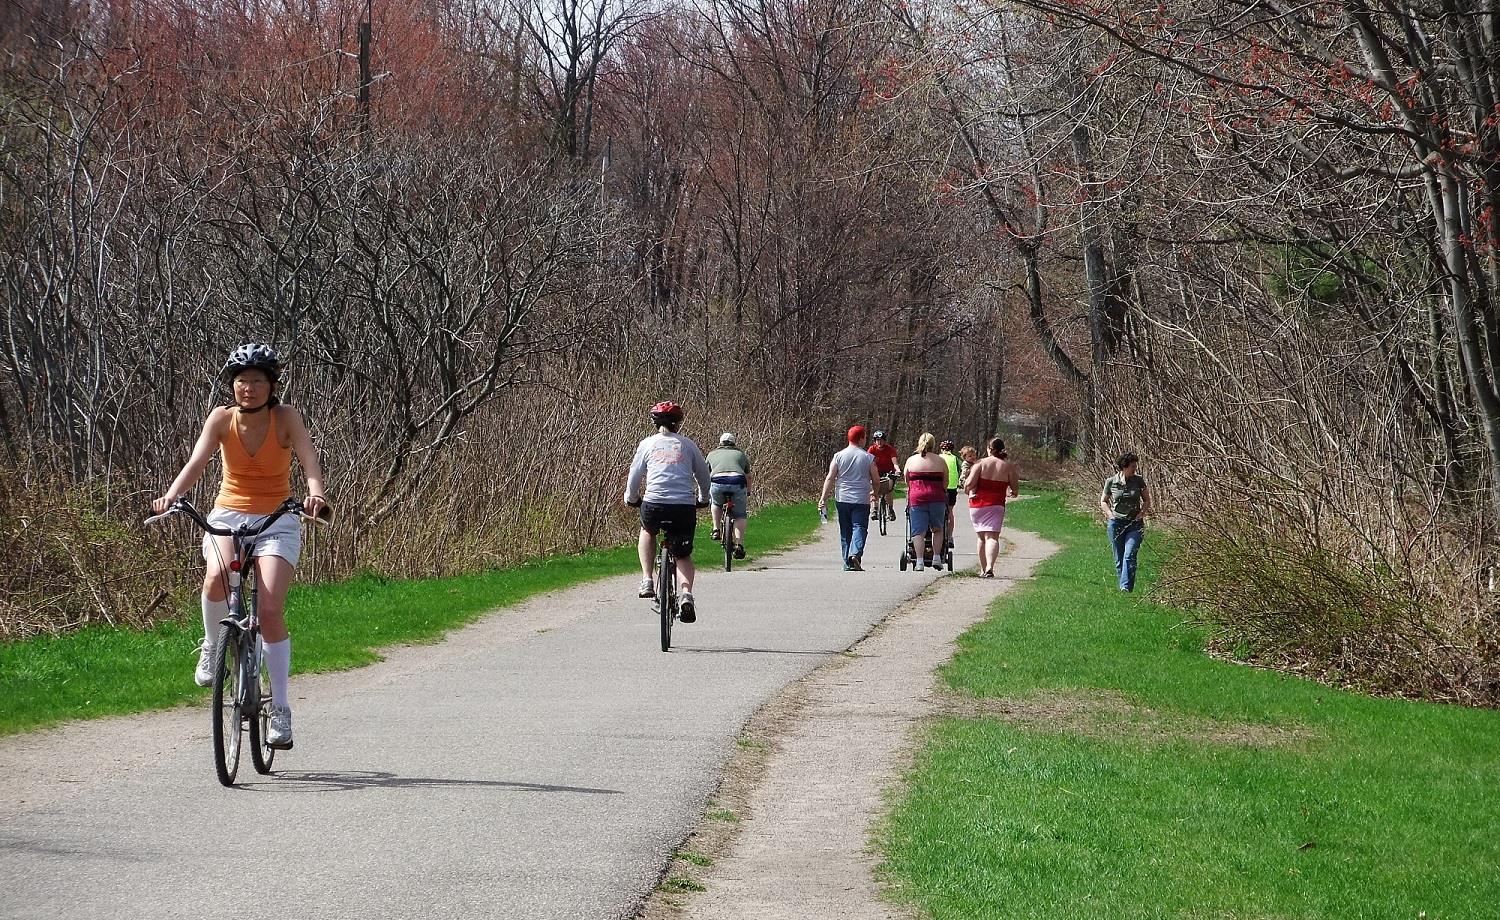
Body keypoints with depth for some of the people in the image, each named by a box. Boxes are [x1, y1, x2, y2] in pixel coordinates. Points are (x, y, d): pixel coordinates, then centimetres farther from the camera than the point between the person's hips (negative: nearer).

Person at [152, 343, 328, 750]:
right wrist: (171, 495, -36)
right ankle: (212, 645, -2)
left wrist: (315, 493, -43)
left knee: (270, 608, -16)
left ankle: (281, 708, -6)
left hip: (277, 520, -1)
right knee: (217, 578, -32)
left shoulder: (286, 418, -8)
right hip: (228, 515, 1)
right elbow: (196, 462, -17)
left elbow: (309, 461, -21)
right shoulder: (222, 418, -5)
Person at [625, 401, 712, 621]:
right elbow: (704, 476, 18)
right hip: (685, 507, 1)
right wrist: (702, 500, 35)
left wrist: (631, 498, 32)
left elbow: (634, 476, 14)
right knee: (683, 555, 15)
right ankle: (686, 593, -12)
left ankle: (647, 580, 18)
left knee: (647, 530, 33)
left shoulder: (647, 444, 11)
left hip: (654, 504, -1)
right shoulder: (688, 445, 13)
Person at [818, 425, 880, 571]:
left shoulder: (839, 456, 3)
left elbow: (830, 478, -3)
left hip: (842, 499, 2)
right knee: (859, 527, -4)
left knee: (845, 531, 10)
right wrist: (875, 493, 24)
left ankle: (848, 564, 13)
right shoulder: (869, 457, -1)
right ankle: (855, 553, -29)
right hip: (862, 499, -2)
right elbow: (876, 480, 4)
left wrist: (823, 498, -2)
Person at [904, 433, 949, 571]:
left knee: (918, 532, -1)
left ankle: (919, 561, -9)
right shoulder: (940, 461, 7)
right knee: (937, 529, 16)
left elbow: (907, 482, 13)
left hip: (916, 498, 0)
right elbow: (945, 483, 10)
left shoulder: (911, 460, 8)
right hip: (937, 498, 0)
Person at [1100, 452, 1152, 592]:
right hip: (1116, 524, 1)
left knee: (1129, 555, -16)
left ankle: (1126, 587, -22)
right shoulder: (1111, 482, 0)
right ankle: (1122, 587, 15)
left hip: (1135, 524, -1)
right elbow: (1103, 502, 13)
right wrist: (1110, 515, -2)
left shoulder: (1138, 481, 0)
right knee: (1119, 559, 5)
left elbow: (1147, 500, 12)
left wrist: (1142, 513, -5)